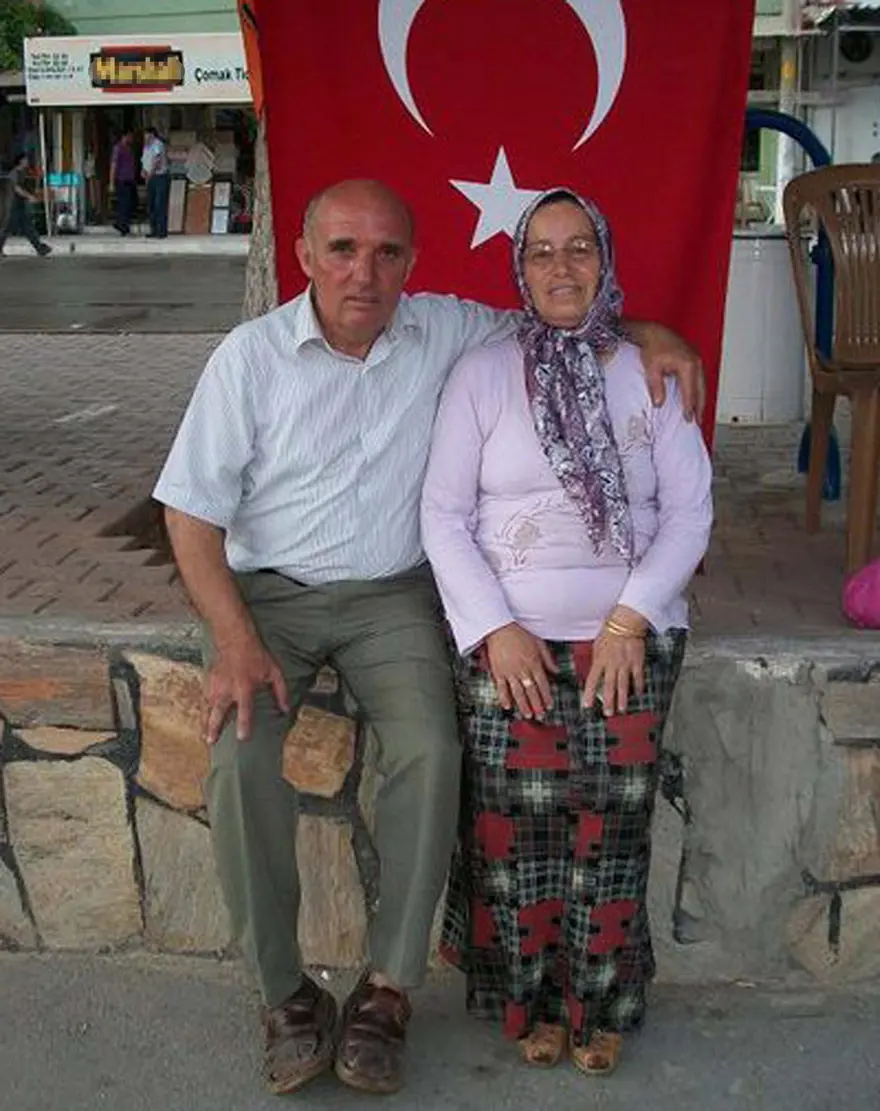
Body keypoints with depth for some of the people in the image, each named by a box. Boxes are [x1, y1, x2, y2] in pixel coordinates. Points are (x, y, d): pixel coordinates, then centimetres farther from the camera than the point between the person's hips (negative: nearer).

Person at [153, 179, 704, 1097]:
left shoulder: (447, 332, 0)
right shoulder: (250, 356, -6)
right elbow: (192, 512, -5)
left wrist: (644, 332, -5)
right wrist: (236, 642, -16)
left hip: (392, 596, 1)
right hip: (268, 590, -1)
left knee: (429, 751, -25)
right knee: (239, 756, -25)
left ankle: (388, 990, -9)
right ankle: (284, 994, -7)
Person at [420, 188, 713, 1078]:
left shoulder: (650, 373, 10)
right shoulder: (482, 372, 7)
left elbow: (689, 509, 5)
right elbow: (444, 513, 2)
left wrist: (632, 617, -9)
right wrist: (495, 628, -9)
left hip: (630, 631, 1)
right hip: (511, 631, 0)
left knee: (613, 800, -15)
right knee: (518, 806, -15)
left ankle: (599, 1002, 5)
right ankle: (530, 999, 6)